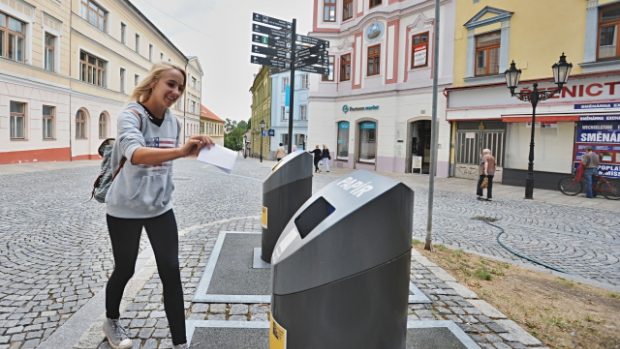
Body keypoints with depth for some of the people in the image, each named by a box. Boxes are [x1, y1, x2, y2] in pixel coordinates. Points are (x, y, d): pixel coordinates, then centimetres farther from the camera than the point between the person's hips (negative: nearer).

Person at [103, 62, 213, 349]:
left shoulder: (173, 122, 0)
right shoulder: (131, 116, -20)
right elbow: (135, 154, -41)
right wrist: (181, 151, -55)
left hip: (160, 208, 5)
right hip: (125, 209, -4)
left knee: (171, 272, 0)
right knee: (125, 270, 13)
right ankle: (111, 322, 44)